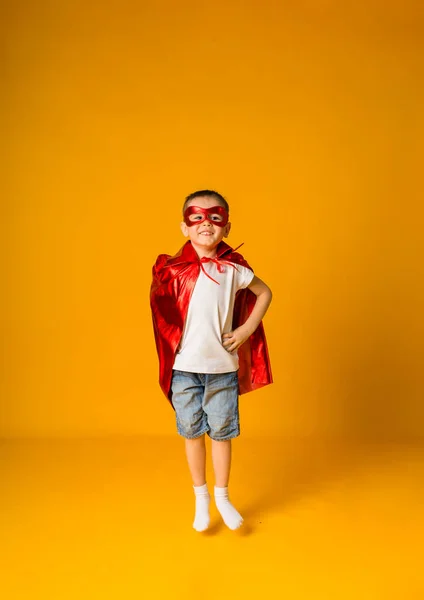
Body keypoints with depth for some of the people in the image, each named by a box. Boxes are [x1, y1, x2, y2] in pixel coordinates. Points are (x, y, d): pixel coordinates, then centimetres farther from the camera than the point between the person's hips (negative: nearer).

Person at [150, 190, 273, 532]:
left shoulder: (233, 268, -4)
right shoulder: (173, 269, -4)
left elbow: (264, 293, 8)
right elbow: (157, 306, -2)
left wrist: (247, 329, 1)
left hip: (223, 367, 0)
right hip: (184, 368, 0)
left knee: (222, 433, 12)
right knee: (192, 433, 13)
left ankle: (223, 497, 34)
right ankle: (201, 497, 34)